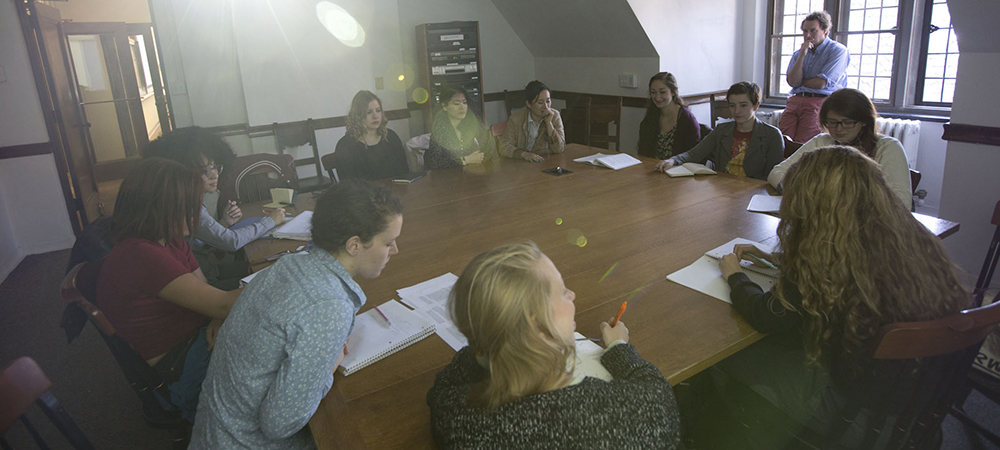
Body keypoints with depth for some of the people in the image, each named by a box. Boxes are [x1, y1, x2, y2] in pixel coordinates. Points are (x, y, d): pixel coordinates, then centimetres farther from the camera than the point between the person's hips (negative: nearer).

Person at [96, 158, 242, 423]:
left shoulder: (172, 241, 5)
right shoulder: (140, 256, -25)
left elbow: (207, 294, 9)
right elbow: (221, 304, -28)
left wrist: (217, 317, -14)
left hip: (200, 338, 9)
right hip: (177, 368, -8)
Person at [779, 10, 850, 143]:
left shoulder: (838, 50, 3)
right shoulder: (797, 54, 18)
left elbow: (821, 84, -8)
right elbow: (792, 82, 1)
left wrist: (799, 82, 9)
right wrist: (802, 54, -5)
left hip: (821, 100, -4)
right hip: (795, 100, 5)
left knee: (802, 146, -20)